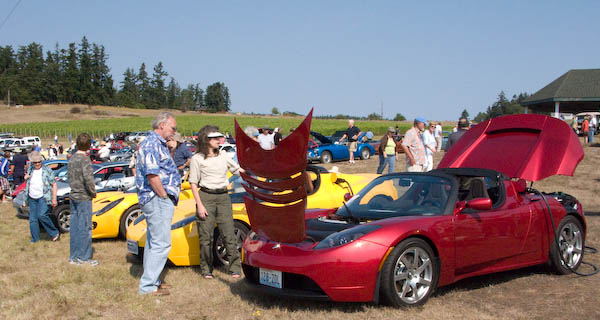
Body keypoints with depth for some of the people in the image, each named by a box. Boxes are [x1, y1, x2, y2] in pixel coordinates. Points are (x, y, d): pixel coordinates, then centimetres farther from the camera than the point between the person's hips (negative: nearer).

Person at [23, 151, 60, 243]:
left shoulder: (47, 170, -5)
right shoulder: (30, 170, 9)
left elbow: (54, 185, -5)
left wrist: (54, 199, -11)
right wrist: (26, 177, 4)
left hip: (44, 198, -6)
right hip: (32, 199, 6)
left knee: (42, 215, -23)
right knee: (32, 219, 5)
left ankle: (55, 233, -8)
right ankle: (35, 239, 16)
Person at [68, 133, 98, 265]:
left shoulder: (72, 158, 9)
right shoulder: (84, 159, -15)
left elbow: (69, 175, 15)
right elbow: (88, 178, -24)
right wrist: (93, 192, -11)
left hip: (73, 196, 8)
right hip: (84, 198, -8)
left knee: (74, 228, 12)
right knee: (85, 227, -1)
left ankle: (73, 257, 18)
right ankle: (83, 257, 3)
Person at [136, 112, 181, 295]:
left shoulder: (157, 143, 19)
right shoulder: (152, 143, -14)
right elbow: (152, 174, -22)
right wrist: (164, 195, -17)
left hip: (158, 200, 11)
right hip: (158, 200, -11)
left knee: (153, 242, 16)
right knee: (161, 243, -10)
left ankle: (152, 281, 25)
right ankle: (147, 286, -6)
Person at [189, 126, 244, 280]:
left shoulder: (223, 156, 14)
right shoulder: (197, 159, 0)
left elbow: (238, 169, 25)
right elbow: (193, 183, -2)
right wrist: (199, 205, -9)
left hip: (223, 197, 3)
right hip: (206, 197, -3)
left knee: (229, 233, -2)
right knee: (206, 236, 2)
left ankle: (235, 268, 1)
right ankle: (206, 270, 13)